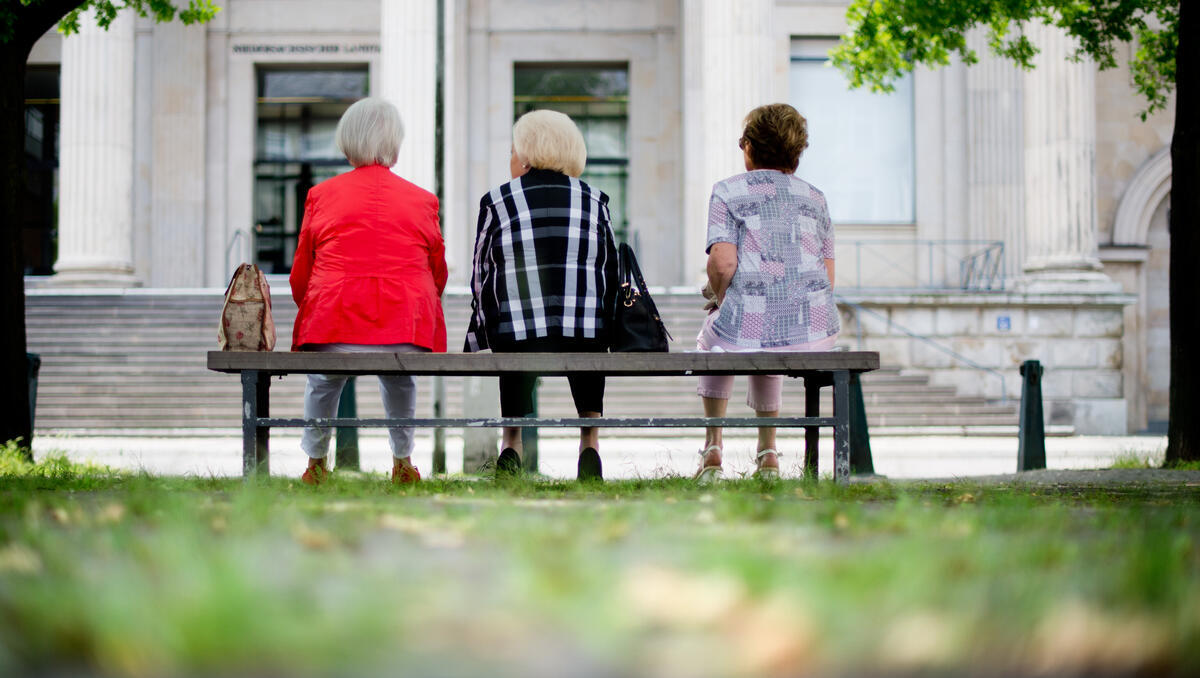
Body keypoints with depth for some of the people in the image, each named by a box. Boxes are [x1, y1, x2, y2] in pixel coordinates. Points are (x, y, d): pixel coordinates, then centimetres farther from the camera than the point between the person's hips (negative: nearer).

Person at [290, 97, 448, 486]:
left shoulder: (322, 195, 5)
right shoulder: (422, 200, 6)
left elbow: (300, 278, 11)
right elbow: (437, 276, 15)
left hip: (333, 328, -1)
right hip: (406, 332, 1)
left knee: (322, 382, 33)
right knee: (400, 380, 36)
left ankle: (316, 463, 41)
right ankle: (402, 461, 43)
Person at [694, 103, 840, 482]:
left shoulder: (728, 191, 4)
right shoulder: (815, 197, 17)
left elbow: (722, 263, -10)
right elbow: (828, 277, 13)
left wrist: (720, 300, 9)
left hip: (750, 330, -4)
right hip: (816, 335, 4)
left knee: (711, 339, 35)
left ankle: (713, 448, 33)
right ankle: (768, 454, 39)